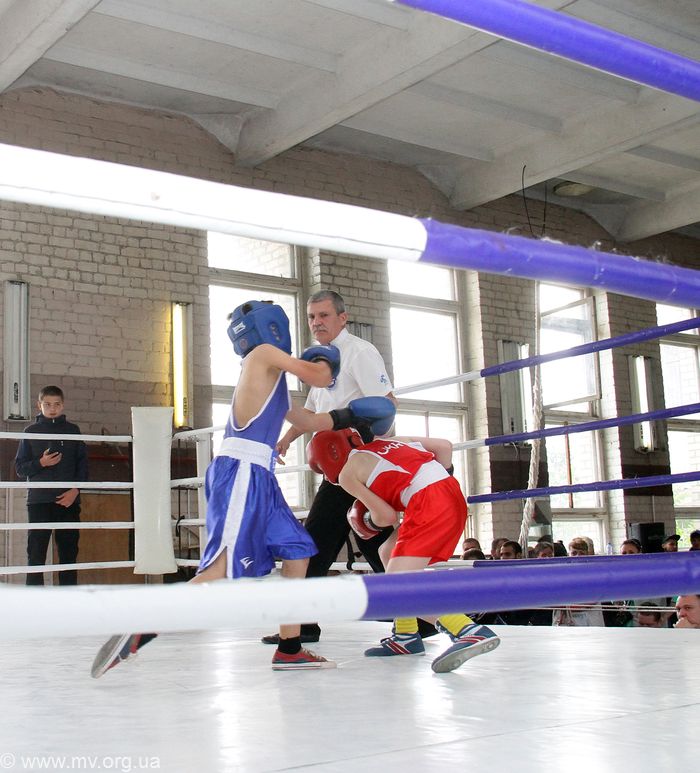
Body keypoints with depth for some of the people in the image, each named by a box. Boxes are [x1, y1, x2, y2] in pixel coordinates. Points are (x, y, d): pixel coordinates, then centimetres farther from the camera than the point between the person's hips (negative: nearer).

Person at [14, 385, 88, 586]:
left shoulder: (73, 430, 10)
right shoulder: (31, 431, 8)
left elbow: (83, 464, 7)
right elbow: (20, 468, 6)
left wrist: (75, 490, -7)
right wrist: (41, 463, -12)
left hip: (68, 500, 1)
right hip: (39, 501, -1)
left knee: (69, 552, 2)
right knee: (36, 554, -3)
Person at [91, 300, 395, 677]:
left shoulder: (271, 379, 27)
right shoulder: (264, 354, 3)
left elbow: (312, 421, 33)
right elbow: (319, 378, -2)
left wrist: (356, 415, 35)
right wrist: (325, 359, 20)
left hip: (257, 475, 10)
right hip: (240, 470, -10)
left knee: (297, 551, 11)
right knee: (223, 568, -19)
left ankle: (289, 649, 13)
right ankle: (138, 632, -23)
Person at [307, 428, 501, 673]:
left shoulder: (347, 472, 8)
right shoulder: (384, 441, 27)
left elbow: (387, 516, 3)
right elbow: (444, 446, 21)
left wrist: (371, 521, 24)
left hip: (429, 504, -9)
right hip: (452, 491, 9)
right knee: (388, 552, 22)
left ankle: (471, 633, -26)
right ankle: (406, 637, 26)